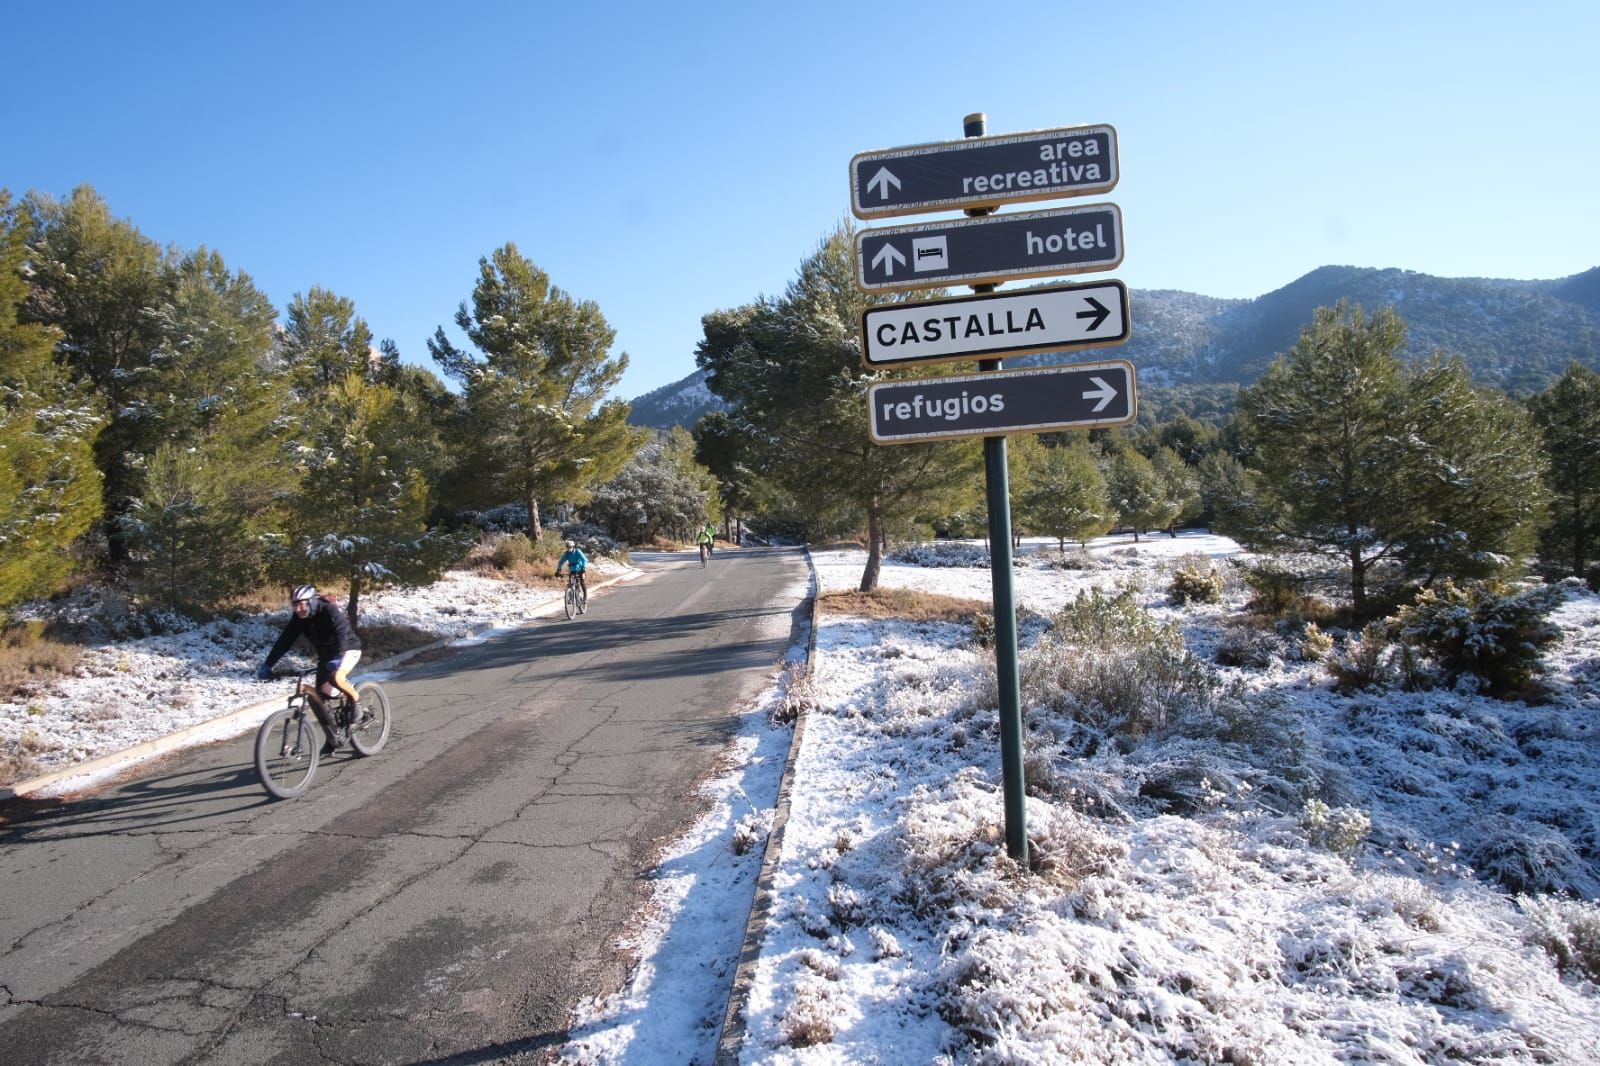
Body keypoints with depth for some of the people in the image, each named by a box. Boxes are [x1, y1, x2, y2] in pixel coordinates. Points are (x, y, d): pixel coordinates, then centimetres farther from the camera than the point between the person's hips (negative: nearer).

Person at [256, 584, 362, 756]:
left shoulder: (329, 610, -26)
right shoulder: (298, 619, -9)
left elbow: (341, 633, -40)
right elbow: (284, 642, -11)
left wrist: (337, 658, -56)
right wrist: (267, 665, -22)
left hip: (348, 649, -7)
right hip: (326, 655, 7)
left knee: (335, 677, -37)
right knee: (317, 699, -1)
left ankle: (356, 701, -10)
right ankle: (333, 740, 11)